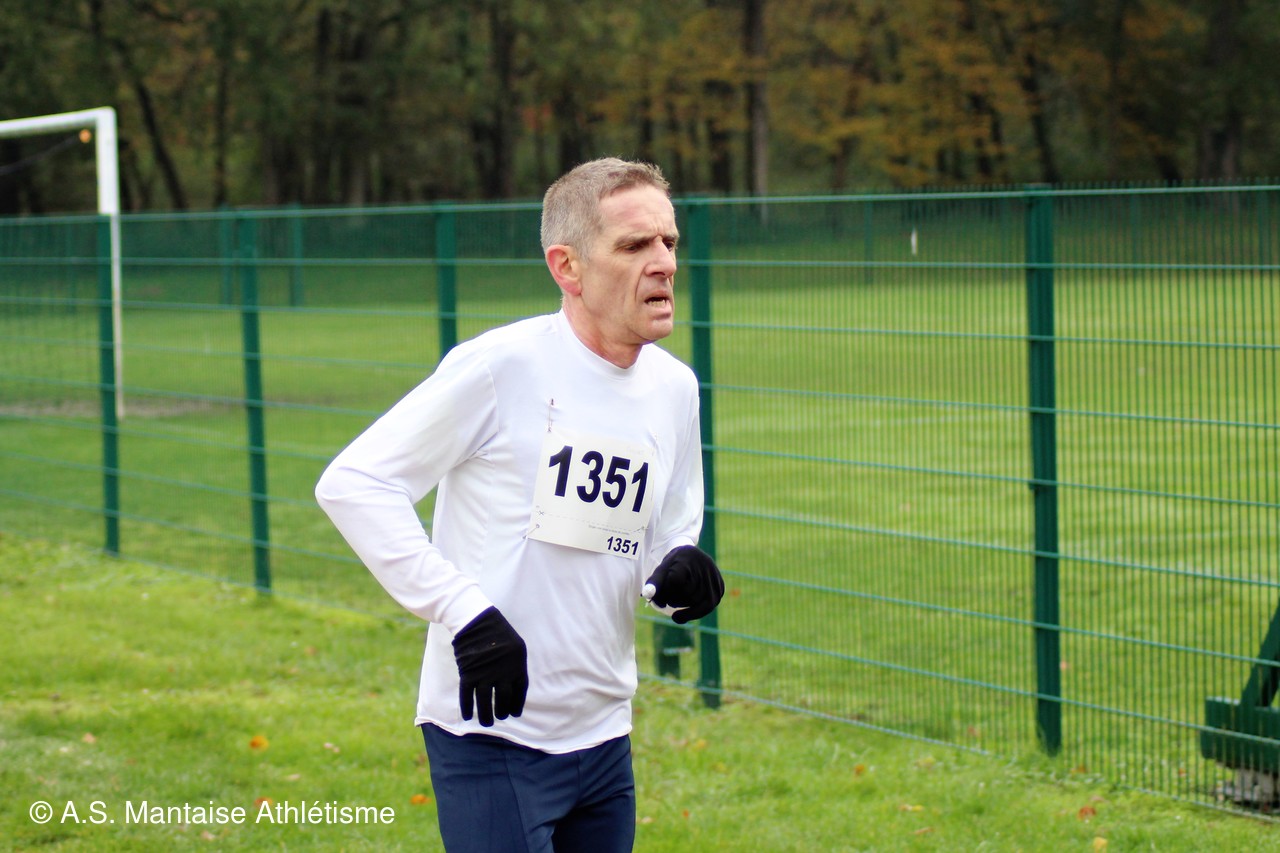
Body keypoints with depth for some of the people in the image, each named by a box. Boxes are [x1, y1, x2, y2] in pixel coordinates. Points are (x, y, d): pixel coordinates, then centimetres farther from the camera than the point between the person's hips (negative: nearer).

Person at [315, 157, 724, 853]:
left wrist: (680, 575, -4)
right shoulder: (502, 366, -13)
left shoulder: (674, 387, 9)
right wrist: (465, 613, -19)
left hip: (602, 736, 7)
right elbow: (352, 483, -13)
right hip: (491, 736, -7)